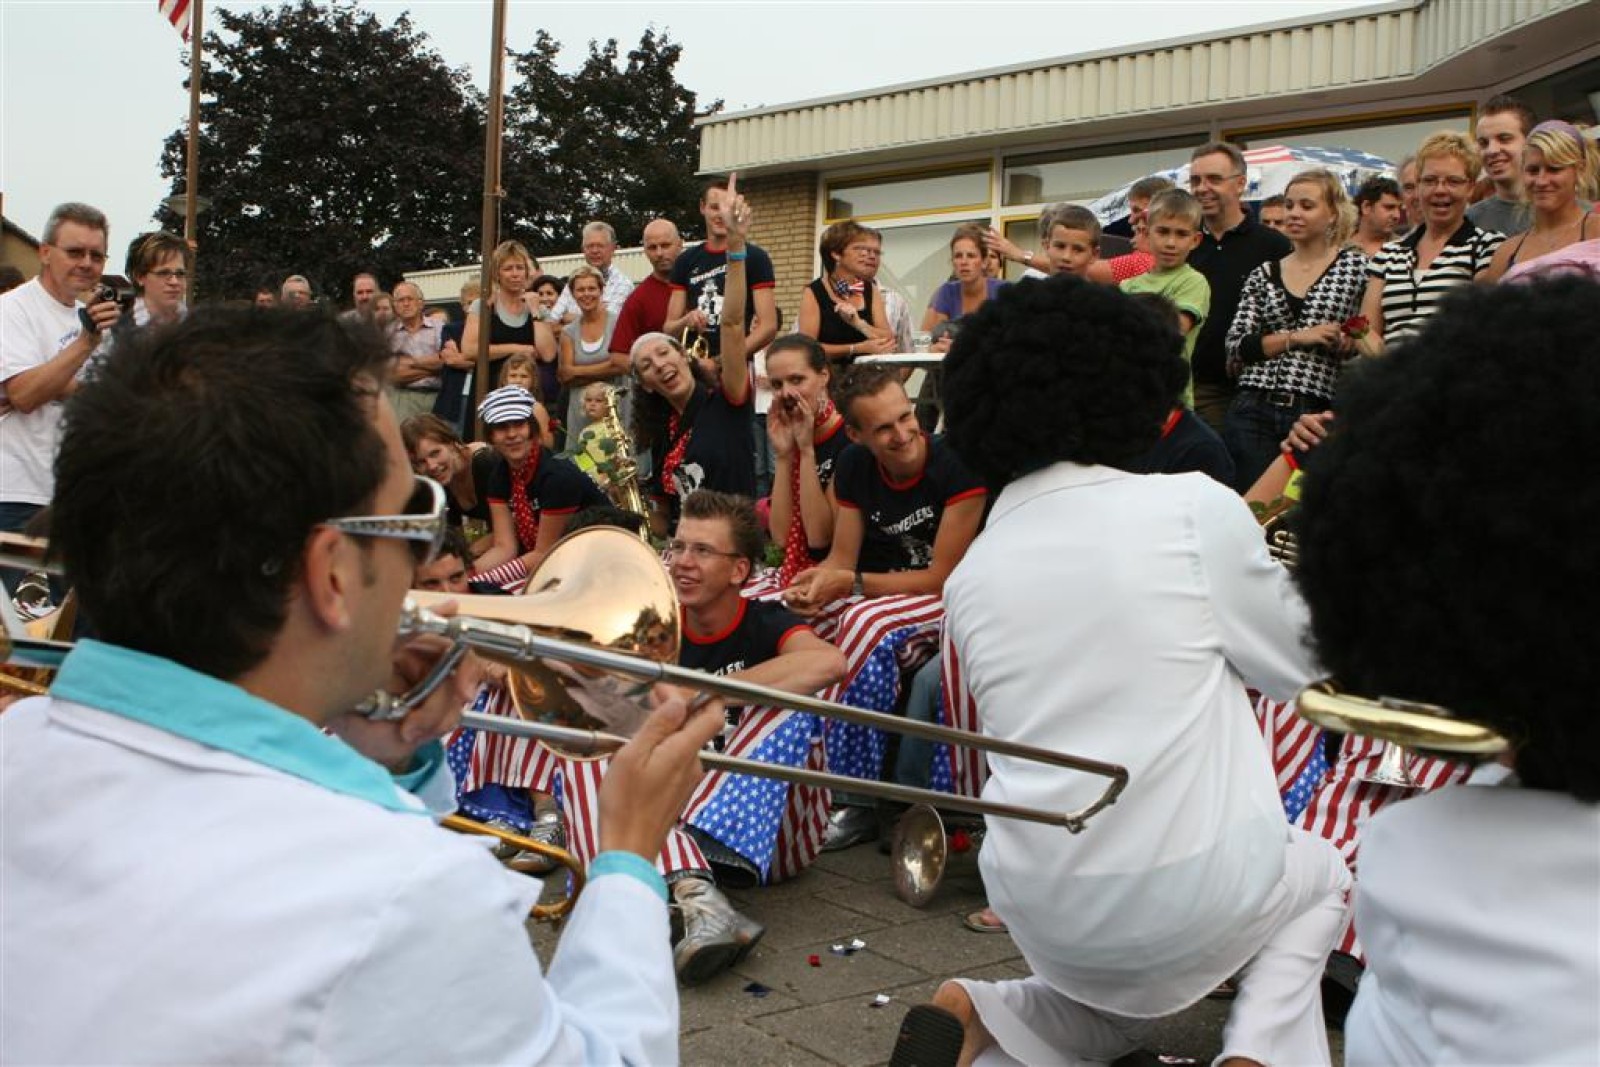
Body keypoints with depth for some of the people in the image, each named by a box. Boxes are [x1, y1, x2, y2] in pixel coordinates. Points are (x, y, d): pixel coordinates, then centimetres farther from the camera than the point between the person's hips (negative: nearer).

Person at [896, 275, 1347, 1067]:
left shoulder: (969, 572, 1)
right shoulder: (1196, 508, -12)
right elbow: (1298, 661, 2)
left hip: (1038, 910, 4)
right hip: (1187, 897, -4)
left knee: (1120, 1002, 36)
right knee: (1319, 874, 30)